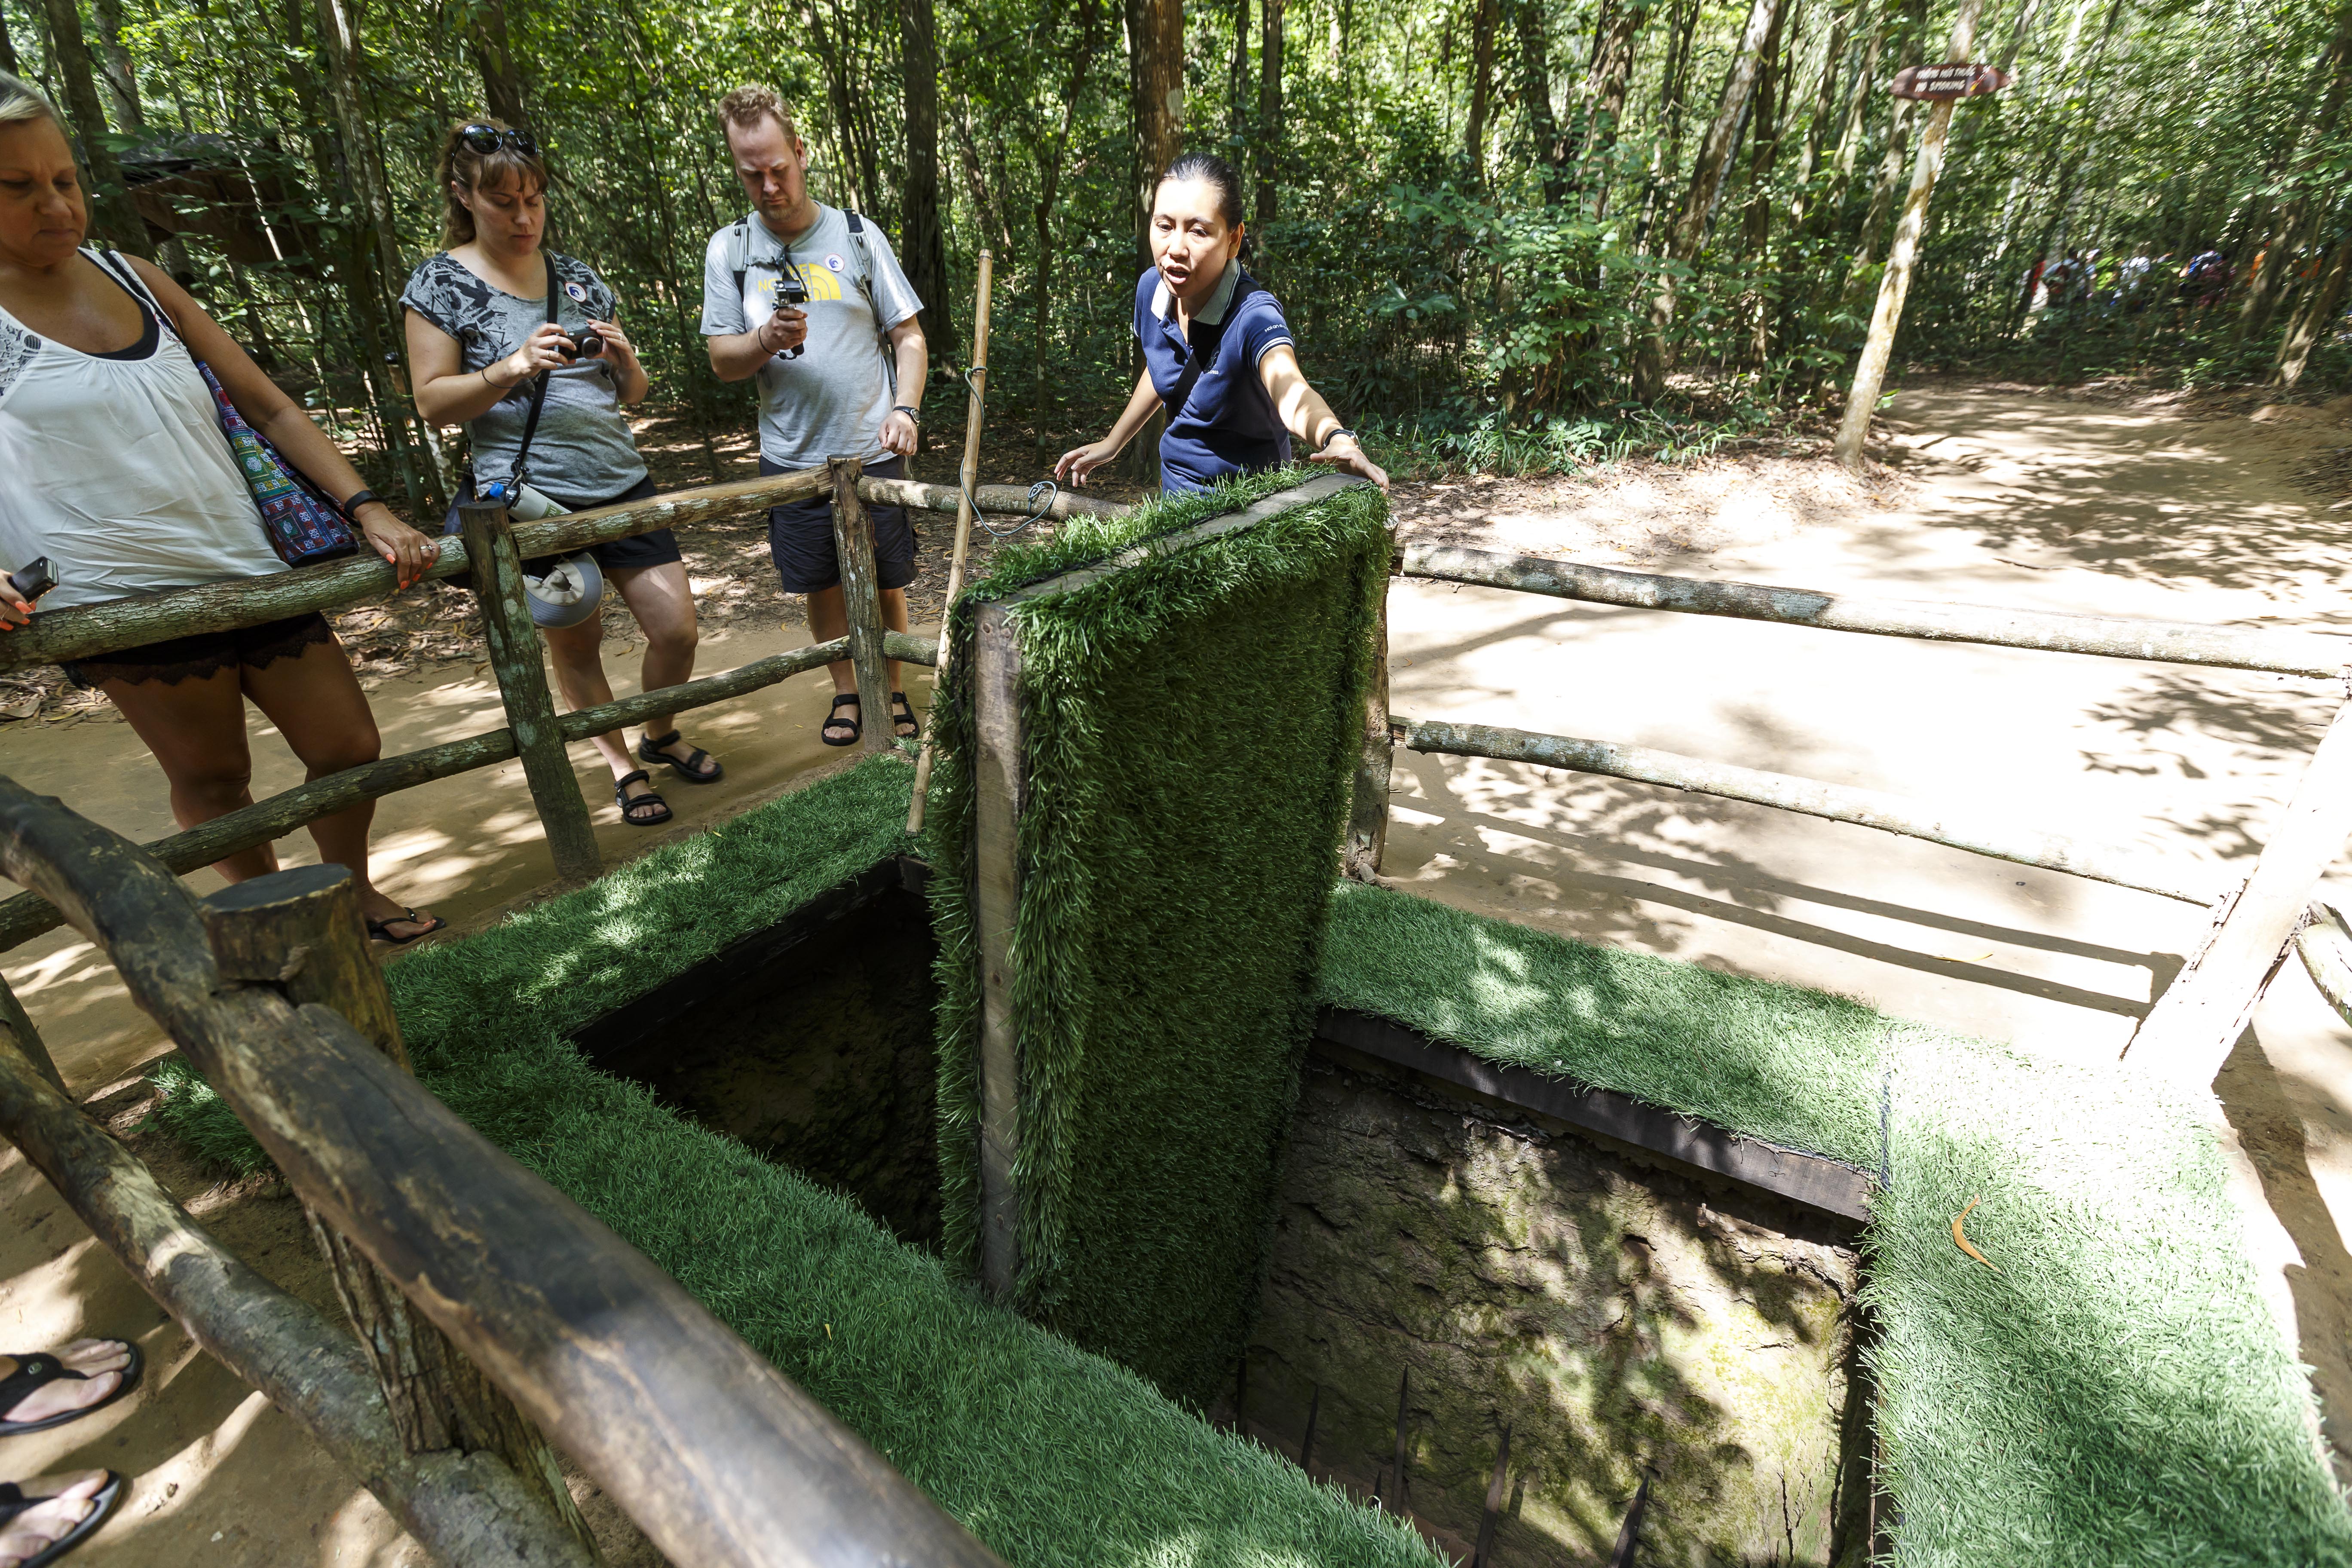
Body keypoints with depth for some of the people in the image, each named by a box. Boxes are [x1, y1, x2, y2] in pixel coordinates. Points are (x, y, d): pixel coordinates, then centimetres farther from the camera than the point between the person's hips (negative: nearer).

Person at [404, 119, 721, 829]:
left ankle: (660, 735, 27)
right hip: (532, 500, -3)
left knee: (677, 628, 0)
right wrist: (513, 368, -19)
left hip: (623, 485, 4)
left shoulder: (580, 278, 13)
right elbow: (432, 401, -4)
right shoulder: (441, 283, 1)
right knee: (577, 645, 5)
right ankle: (622, 766, 24)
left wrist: (624, 359, -6)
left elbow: (633, 393, 16)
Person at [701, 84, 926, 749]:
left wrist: (905, 409, -12)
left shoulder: (857, 235, 2)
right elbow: (721, 362, 3)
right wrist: (766, 339, -17)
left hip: (872, 450, -1)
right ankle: (845, 692, 28)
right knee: (822, 586, 9)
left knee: (886, 582, 6)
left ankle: (893, 689, 26)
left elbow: (909, 337, 4)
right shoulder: (729, 250, 5)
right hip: (792, 457, 1)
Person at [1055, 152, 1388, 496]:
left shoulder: (1252, 316, -29)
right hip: (1175, 486, 6)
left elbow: (1293, 395, -49)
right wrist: (1112, 443, 20)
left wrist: (1338, 440, -71)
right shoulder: (1152, 287, -11)